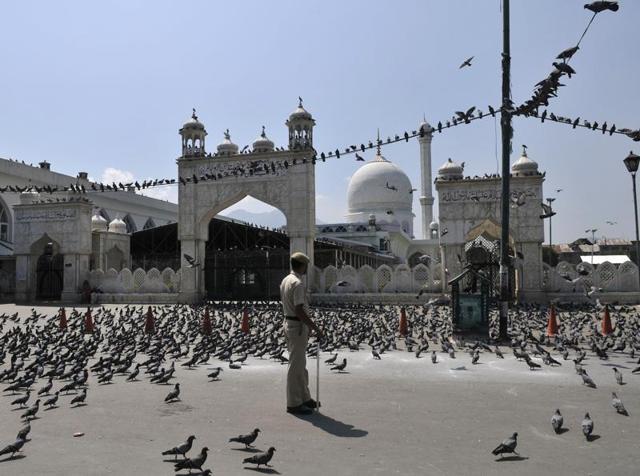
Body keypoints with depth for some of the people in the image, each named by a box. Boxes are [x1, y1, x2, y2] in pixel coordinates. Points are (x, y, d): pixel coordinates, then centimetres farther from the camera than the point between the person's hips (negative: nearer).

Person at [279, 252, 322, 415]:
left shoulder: (285, 280, 11)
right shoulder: (298, 284, -20)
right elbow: (299, 311, -25)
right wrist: (316, 328, -20)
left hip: (288, 322, 10)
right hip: (298, 326, -10)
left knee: (300, 364, 18)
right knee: (296, 365, -2)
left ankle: (304, 397, 29)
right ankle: (294, 403, 7)